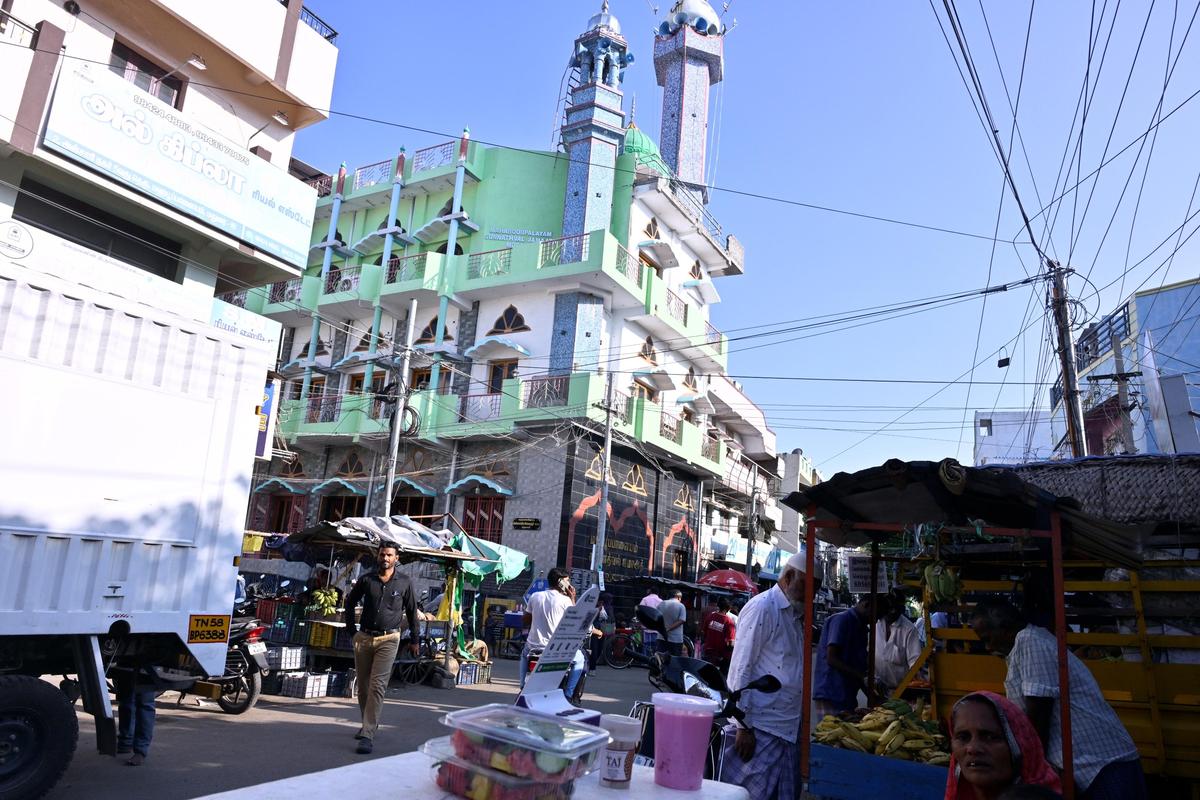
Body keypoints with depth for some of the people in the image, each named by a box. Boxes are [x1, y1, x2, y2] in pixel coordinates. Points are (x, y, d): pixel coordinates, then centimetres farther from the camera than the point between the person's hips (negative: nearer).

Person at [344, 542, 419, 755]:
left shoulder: (404, 583, -1)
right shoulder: (366, 579, 2)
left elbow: (412, 611, 8)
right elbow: (350, 602, 16)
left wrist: (414, 640, 10)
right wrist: (352, 630, 10)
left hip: (388, 639, -3)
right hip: (364, 637, 3)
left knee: (377, 686, -12)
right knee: (362, 685, 12)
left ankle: (368, 735, -11)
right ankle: (369, 723, 33)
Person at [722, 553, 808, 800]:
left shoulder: (795, 615, 16)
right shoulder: (762, 608, -11)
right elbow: (741, 670, -14)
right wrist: (744, 726, -15)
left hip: (788, 729, 8)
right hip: (760, 729, -8)